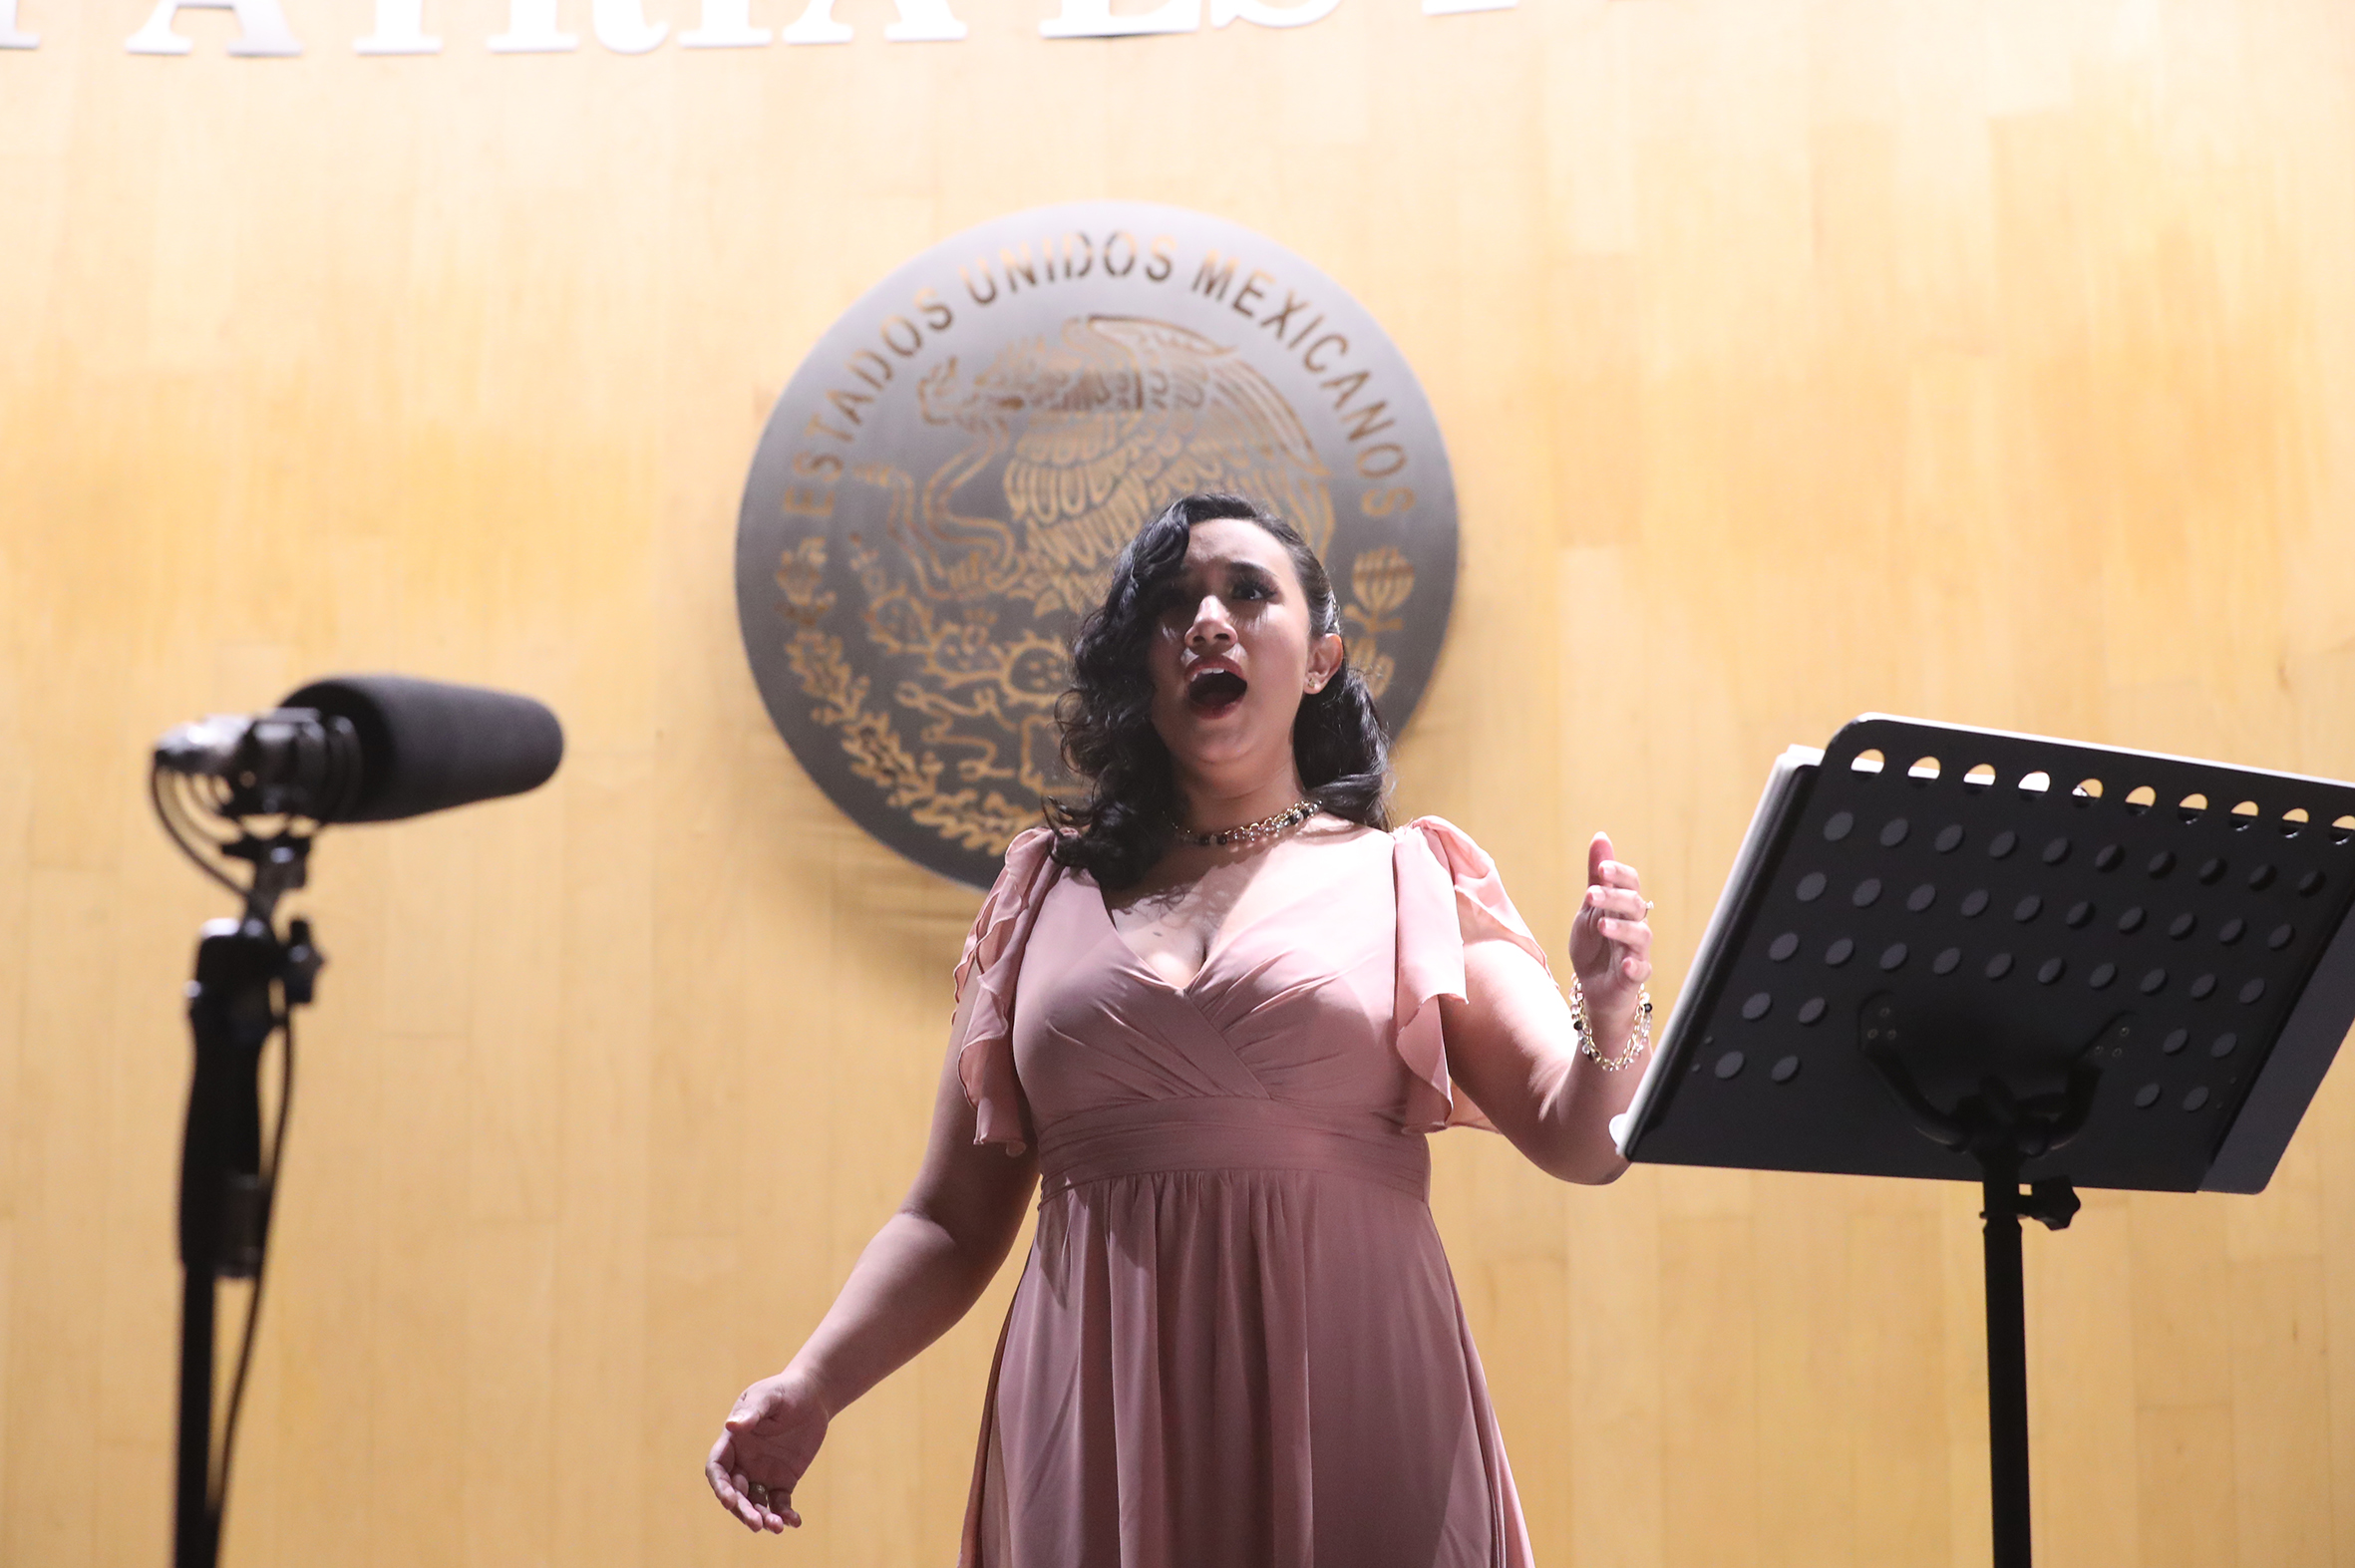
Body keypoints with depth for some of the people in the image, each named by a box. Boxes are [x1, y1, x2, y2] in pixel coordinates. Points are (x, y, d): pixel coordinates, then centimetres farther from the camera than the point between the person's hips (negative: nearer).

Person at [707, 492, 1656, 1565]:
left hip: (1350, 1408, -1)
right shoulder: (1049, 893, 10)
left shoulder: (1407, 880, 5)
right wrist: (812, 1386, -4)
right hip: (1101, 1422, 2)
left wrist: (1609, 1012, -22)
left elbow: (1578, 1145, -2)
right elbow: (952, 1220, 10)